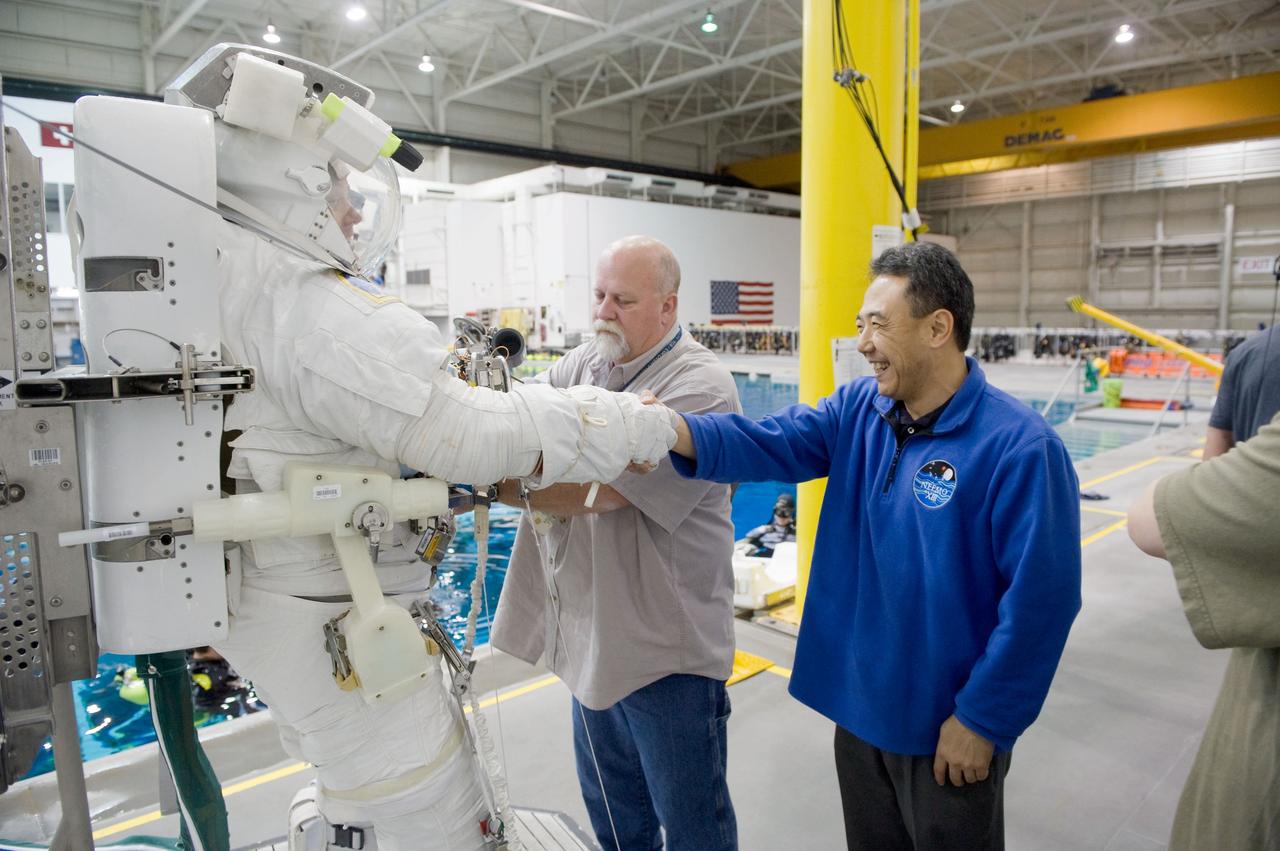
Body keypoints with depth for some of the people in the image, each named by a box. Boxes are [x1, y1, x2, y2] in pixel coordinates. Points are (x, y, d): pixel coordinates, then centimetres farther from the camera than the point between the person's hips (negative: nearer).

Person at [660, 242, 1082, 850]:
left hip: (948, 730, -5)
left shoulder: (1019, 448, -22)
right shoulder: (857, 409, -2)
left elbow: (1039, 602, -20)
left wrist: (981, 720, -15)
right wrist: (672, 430, -31)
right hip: (858, 709, 6)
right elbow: (771, 445, -14)